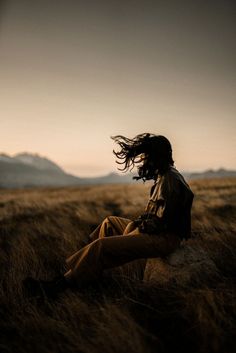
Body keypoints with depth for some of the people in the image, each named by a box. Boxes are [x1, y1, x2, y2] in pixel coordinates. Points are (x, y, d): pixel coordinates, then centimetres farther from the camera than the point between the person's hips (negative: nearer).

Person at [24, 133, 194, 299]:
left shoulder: (169, 181, -21)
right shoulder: (165, 176, 12)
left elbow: (160, 222, -25)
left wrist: (138, 224, -10)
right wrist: (138, 221, 5)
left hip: (164, 238, -11)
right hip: (159, 231, 11)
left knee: (102, 245, -18)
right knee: (110, 222, 21)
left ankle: (61, 284, -10)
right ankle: (94, 274, 25)